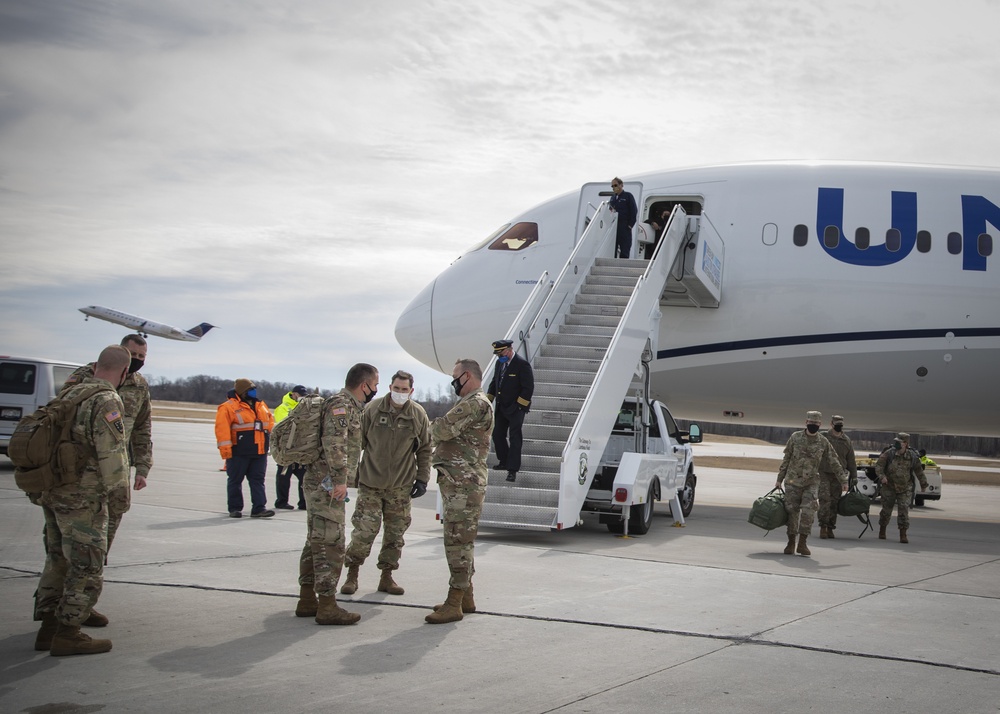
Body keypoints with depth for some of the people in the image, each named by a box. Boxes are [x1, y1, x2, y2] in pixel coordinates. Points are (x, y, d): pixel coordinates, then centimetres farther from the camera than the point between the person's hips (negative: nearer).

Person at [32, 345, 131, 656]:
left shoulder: (69, 394, 11)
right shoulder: (108, 401, -16)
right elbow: (112, 454, -21)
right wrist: (118, 487, -5)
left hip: (51, 492, 9)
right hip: (82, 498, -9)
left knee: (58, 561, 18)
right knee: (87, 568, 1)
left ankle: (48, 628, 23)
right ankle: (67, 634, 5)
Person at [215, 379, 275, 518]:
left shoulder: (261, 406, 13)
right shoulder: (228, 407, -8)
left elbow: (270, 423, 24)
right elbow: (222, 428, -14)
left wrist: (271, 440, 17)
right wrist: (225, 448, -19)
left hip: (259, 452, 5)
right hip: (239, 452, -5)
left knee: (258, 480, 2)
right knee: (235, 480, 4)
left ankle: (259, 508, 2)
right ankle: (235, 508, 13)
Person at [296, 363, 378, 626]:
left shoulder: (349, 405, 20)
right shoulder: (341, 403, -12)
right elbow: (334, 443, -23)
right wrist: (340, 480, -28)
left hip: (319, 484, 11)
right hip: (326, 484, -11)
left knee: (316, 542, 14)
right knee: (330, 544, -10)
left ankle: (307, 600, 21)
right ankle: (327, 606, -9)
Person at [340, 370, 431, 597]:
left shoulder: (419, 415, -1)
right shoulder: (372, 409, -4)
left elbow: (425, 450, 7)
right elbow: (358, 441, 3)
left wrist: (422, 479, 3)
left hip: (401, 486, 2)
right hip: (370, 482, -2)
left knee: (395, 533, 7)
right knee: (364, 530, -4)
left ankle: (387, 577, 19)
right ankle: (352, 574, 11)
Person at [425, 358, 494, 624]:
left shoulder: (476, 403, -13)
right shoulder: (469, 404, 23)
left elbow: (443, 430, -20)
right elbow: (450, 436, 20)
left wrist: (435, 426, 2)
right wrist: (441, 431, 0)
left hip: (463, 484, -11)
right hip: (457, 483, 11)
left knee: (458, 541, -10)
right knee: (460, 541, 16)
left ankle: (454, 604, -9)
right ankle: (465, 597, 24)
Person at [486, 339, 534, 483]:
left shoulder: (522, 364, -16)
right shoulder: (499, 363, 8)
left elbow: (528, 388, -16)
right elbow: (494, 383, 20)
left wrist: (519, 406, -17)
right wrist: (488, 400, 11)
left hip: (516, 408, -8)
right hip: (501, 407, 8)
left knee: (515, 438, -5)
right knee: (497, 435, 11)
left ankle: (512, 470, -3)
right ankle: (504, 462, 30)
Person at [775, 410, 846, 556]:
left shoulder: (823, 442, 1)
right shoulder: (795, 438, -1)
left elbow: (834, 462, 8)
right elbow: (786, 459, 5)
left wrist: (843, 480, 7)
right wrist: (779, 479, 5)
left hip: (812, 482, 0)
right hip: (793, 481, 0)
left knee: (808, 511, -14)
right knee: (792, 511, 2)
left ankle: (802, 543, -7)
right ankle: (791, 543, 15)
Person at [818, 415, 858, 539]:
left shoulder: (847, 440, 12)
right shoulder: (822, 437, 2)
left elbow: (851, 460, 17)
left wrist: (854, 476, 13)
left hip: (838, 476, 3)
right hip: (824, 474, -3)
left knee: (834, 502, 4)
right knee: (825, 499, -13)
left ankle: (830, 529, 10)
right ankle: (823, 527, -10)